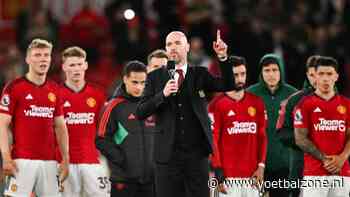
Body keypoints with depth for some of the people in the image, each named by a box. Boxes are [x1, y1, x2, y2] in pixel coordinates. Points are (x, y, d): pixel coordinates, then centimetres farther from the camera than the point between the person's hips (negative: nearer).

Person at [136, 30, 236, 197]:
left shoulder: (200, 75, 9)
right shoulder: (155, 77, 6)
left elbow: (228, 86, -4)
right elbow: (140, 113, 0)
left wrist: (223, 57, -17)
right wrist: (163, 95, -15)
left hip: (197, 153, 0)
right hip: (168, 155, 0)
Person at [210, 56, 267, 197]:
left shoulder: (256, 103, 11)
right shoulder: (218, 104, -2)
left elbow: (262, 137, 13)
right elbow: (213, 140, -3)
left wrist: (261, 166, 3)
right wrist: (218, 172, -9)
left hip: (252, 174, 4)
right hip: (229, 175, -4)